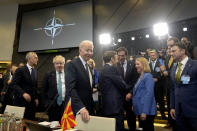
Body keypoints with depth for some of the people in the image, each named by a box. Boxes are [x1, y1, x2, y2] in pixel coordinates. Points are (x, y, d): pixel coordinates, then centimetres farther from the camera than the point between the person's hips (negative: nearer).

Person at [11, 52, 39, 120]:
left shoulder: (35, 71, 13)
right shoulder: (20, 70, -8)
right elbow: (13, 84, -15)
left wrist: (36, 98, 11)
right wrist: (23, 93, -28)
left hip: (31, 101, 6)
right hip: (21, 102, -6)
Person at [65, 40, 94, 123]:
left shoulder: (88, 67, 13)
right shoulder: (72, 64, -12)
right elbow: (71, 88, -23)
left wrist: (92, 108, 8)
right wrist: (81, 108, -32)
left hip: (88, 109, 7)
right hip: (76, 110, -7)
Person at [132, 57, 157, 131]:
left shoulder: (148, 76, -13)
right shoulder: (140, 77, 13)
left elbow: (149, 94, -20)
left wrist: (145, 112, -23)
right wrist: (134, 105, 15)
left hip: (147, 112, -8)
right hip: (140, 110, 8)